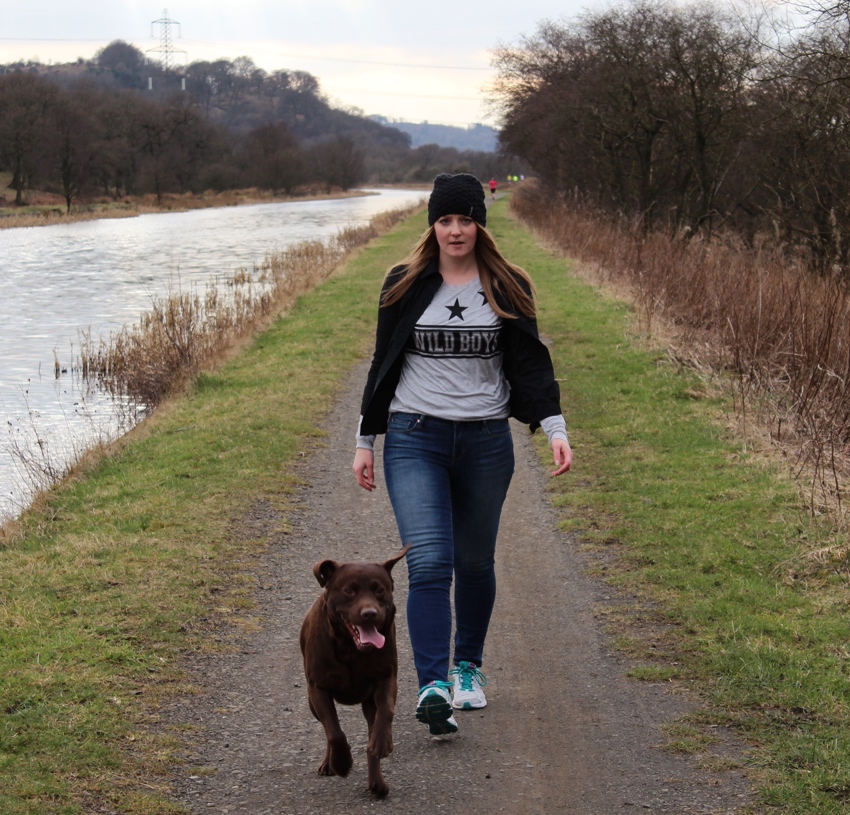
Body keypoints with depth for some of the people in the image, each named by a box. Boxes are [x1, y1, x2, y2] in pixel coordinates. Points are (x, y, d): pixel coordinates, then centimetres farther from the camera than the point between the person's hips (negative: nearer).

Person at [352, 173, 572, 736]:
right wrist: (365, 441, 9)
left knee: (475, 563, 12)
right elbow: (384, 363, 8)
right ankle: (433, 688, -21)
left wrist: (555, 426, -13)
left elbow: (531, 362, 1)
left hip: (486, 441, 1)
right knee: (430, 562, -16)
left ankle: (469, 667, 33)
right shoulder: (405, 286, 3)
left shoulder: (507, 288, 3)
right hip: (415, 440, -1)